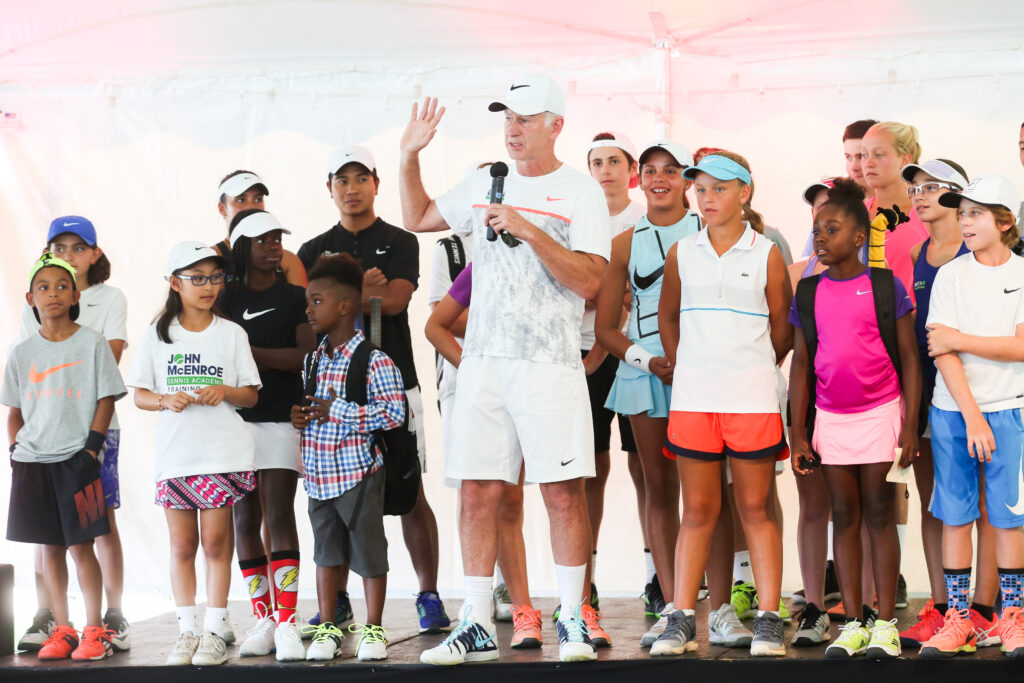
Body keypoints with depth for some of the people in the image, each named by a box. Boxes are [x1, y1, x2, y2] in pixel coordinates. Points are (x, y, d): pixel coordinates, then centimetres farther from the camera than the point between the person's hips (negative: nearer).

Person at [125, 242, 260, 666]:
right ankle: (186, 630, 11)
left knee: (216, 542, -2)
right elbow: (139, 394, 7)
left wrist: (225, 392, -15)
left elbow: (251, 395, 6)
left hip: (223, 454, -1)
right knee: (182, 545, 4)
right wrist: (166, 400, -13)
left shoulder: (231, 333, 5)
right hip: (174, 455, 1)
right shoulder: (157, 335, 6)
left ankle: (215, 631, 4)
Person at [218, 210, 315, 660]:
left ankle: (286, 623, -12)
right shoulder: (226, 299, 11)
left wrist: (251, 352, -12)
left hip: (282, 417, -2)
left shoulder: (295, 297, 5)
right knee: (244, 518, 2)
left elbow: (309, 355, -6)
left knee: (279, 514, -10)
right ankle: (264, 619, 8)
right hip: (235, 417, 3)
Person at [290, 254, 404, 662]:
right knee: (326, 552, 11)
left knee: (368, 552, 3)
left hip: (357, 474, -6)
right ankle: (327, 630, 19)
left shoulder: (373, 359, -12)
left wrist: (338, 411, -19)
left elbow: (394, 412, -19)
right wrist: (300, 416, 2)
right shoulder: (315, 360, 11)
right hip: (318, 475, 7)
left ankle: (373, 630, 13)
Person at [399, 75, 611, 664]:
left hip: (550, 364, -5)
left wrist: (528, 230, -17)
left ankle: (573, 620, 5)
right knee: (479, 491, 2)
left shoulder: (580, 192, -1)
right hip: (484, 361, 5)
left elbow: (588, 281, -11)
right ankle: (477, 626, 8)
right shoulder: (485, 185, 15)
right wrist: (411, 155, 18)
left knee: (563, 491, -5)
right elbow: (418, 219, 28)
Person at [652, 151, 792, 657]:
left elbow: (783, 330, 7)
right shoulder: (682, 254, 9)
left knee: (756, 509, 1)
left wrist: (749, 367, 11)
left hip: (752, 398, -2)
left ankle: (768, 620, 3)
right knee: (697, 510, 5)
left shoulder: (766, 254, 2)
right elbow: (667, 317, 20)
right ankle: (682, 620, 7)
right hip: (692, 397, 2)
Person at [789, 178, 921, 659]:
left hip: (880, 414, -3)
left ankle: (885, 624, 3)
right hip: (831, 419, 3)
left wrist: (910, 426, -8)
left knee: (880, 515, 0)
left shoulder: (886, 287, -4)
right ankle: (853, 623, 10)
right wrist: (798, 434, 4)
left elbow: (909, 360, -2)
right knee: (844, 518, 6)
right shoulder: (808, 295, 5)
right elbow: (801, 366, 8)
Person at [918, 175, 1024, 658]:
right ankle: (958, 618, 10)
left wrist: (958, 339, -9)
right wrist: (971, 416, -13)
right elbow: (942, 353, -6)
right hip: (952, 410, 1)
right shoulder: (950, 276, 2)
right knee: (955, 514, 3)